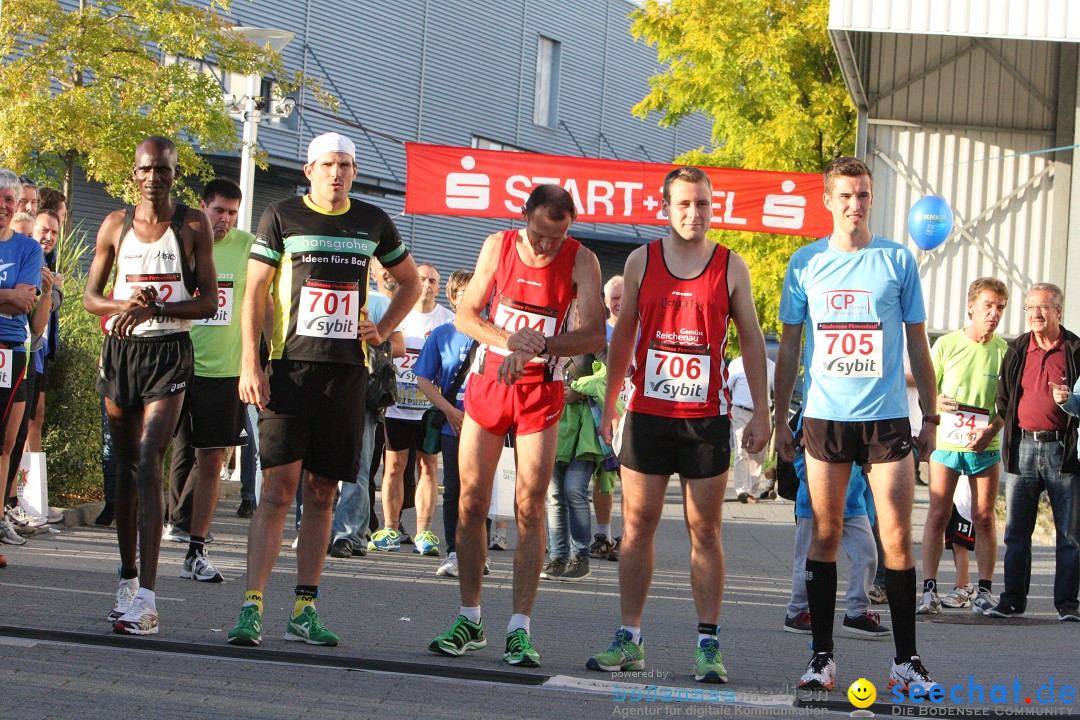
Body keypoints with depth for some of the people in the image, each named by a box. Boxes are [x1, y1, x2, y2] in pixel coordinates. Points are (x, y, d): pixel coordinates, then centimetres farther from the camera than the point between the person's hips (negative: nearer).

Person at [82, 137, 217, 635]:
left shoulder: (193, 226, 1)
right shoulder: (115, 225, 9)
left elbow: (209, 301, -3)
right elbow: (90, 297, 11)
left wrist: (156, 307, -18)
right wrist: (124, 304, -11)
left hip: (169, 352, -4)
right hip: (121, 350, 4)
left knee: (148, 465, -16)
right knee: (126, 468, 10)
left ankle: (146, 598, -23)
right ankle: (128, 580, 23)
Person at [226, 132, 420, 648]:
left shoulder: (373, 223, 12)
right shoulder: (282, 217, 3)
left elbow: (410, 282, 27)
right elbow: (254, 293, 1)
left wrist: (382, 330, 12)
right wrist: (250, 365, -8)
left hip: (347, 370, 3)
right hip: (290, 367, -3)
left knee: (322, 493, 5)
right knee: (278, 489, -10)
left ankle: (304, 611, 9)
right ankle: (251, 609, -11)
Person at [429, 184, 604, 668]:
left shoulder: (581, 261, -9)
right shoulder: (498, 246, -1)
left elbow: (594, 336, -17)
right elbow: (466, 315, 0)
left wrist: (538, 346, -31)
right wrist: (507, 340, -20)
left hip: (540, 392, -2)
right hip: (486, 384, 2)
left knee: (530, 507, -7)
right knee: (471, 503, 2)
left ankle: (519, 628, -5)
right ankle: (469, 619, 13)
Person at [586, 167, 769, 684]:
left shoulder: (732, 267, 2)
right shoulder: (641, 261, 6)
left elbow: (751, 341, 6)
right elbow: (623, 335, 13)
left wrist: (761, 412, 0)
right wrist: (609, 403, 12)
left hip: (707, 418, -1)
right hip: (647, 413, 1)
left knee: (705, 531, 0)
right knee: (637, 525, 3)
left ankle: (708, 646, 4)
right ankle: (629, 640, 9)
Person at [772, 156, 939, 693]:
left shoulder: (898, 260, 4)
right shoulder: (806, 262, 6)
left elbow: (917, 344, 9)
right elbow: (788, 346, 11)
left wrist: (930, 416, 7)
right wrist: (779, 418, 8)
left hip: (887, 417, -1)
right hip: (824, 417, 1)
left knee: (898, 537, -4)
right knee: (825, 535, 2)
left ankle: (906, 659, 3)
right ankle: (821, 657, 7)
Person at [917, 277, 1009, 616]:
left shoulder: (1005, 351, 0)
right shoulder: (946, 344, 0)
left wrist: (991, 431, -12)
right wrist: (937, 402, -16)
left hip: (986, 448, 1)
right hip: (946, 443, -1)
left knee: (984, 517, 3)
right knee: (938, 515, -3)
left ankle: (984, 590, 10)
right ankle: (930, 589, -1)